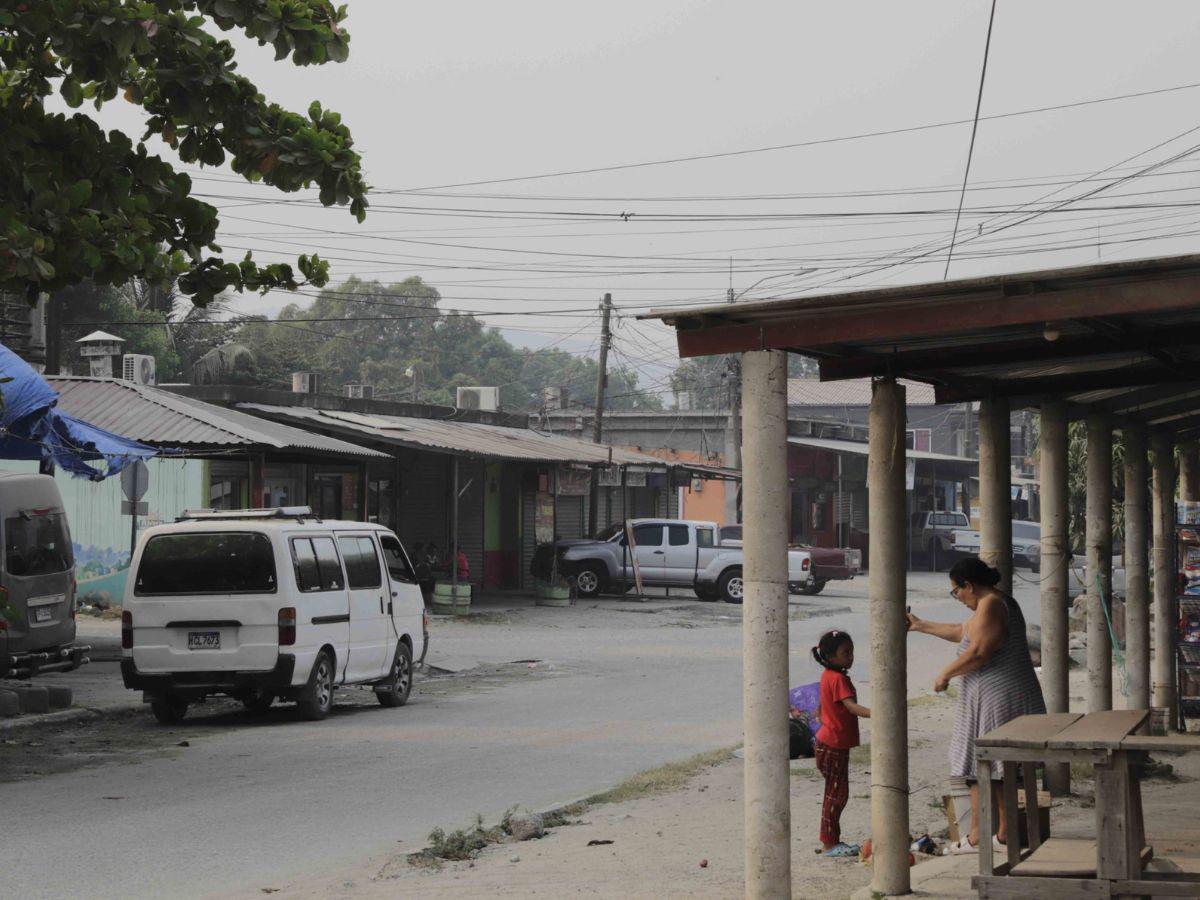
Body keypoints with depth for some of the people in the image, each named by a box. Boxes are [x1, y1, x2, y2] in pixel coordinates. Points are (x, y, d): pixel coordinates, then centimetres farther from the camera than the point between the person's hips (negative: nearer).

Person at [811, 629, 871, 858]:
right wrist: (875, 714, -46)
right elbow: (851, 706, -35)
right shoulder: (838, 679, -20)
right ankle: (829, 845, -1)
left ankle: (832, 841, 22)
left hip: (829, 743, 10)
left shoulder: (828, 676, 11)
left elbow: (821, 709, 23)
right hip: (833, 746, -10)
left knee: (836, 794, 15)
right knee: (837, 794, -5)